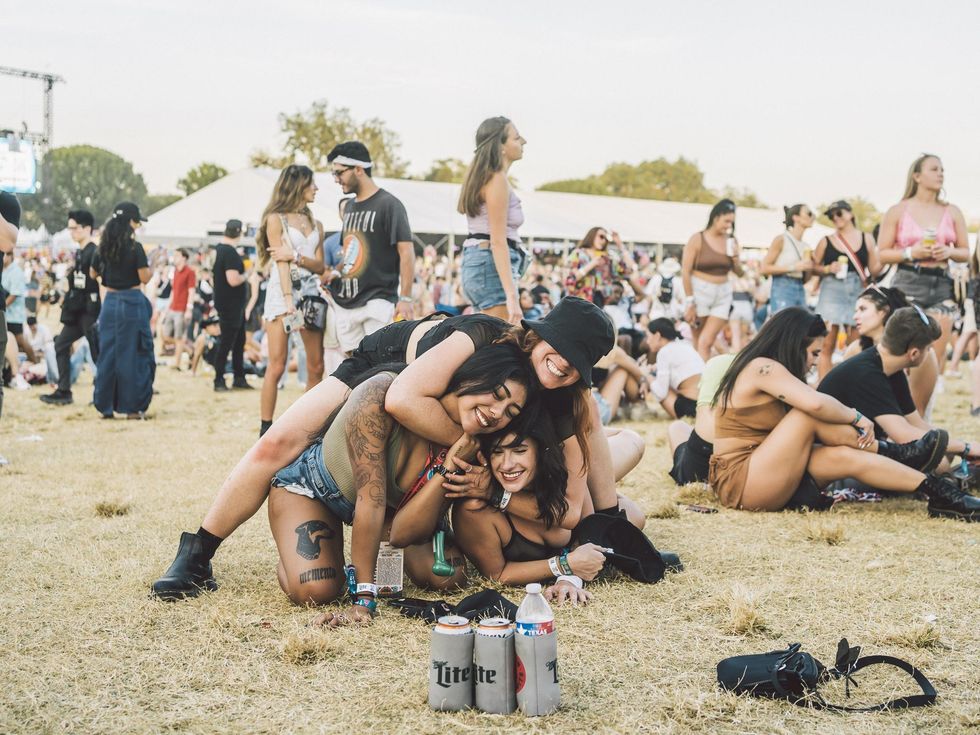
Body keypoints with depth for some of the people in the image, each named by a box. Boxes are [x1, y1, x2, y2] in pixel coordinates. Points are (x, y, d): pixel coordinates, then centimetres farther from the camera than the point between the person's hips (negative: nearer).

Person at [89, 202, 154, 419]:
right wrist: (148, 265, 6)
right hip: (132, 302, -5)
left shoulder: (103, 248, 5)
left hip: (110, 302, 5)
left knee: (107, 352, 9)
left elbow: (93, 273, 16)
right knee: (133, 353, 1)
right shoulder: (135, 248, -12)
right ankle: (132, 406, 2)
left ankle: (105, 405, 11)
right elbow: (144, 278, -12)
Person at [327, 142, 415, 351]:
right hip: (346, 303, 7)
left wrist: (405, 298, -17)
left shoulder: (388, 204, -6)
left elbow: (406, 252, -11)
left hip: (377, 301, -7)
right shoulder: (350, 207, 17)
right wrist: (336, 273, 9)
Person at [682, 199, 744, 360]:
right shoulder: (697, 239, -4)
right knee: (700, 342, 2)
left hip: (722, 294, 3)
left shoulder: (731, 241, 7)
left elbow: (739, 273, 15)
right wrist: (690, 302, -11)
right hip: (699, 292, -3)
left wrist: (735, 258, -6)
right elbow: (685, 272, -7)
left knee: (706, 342, -6)